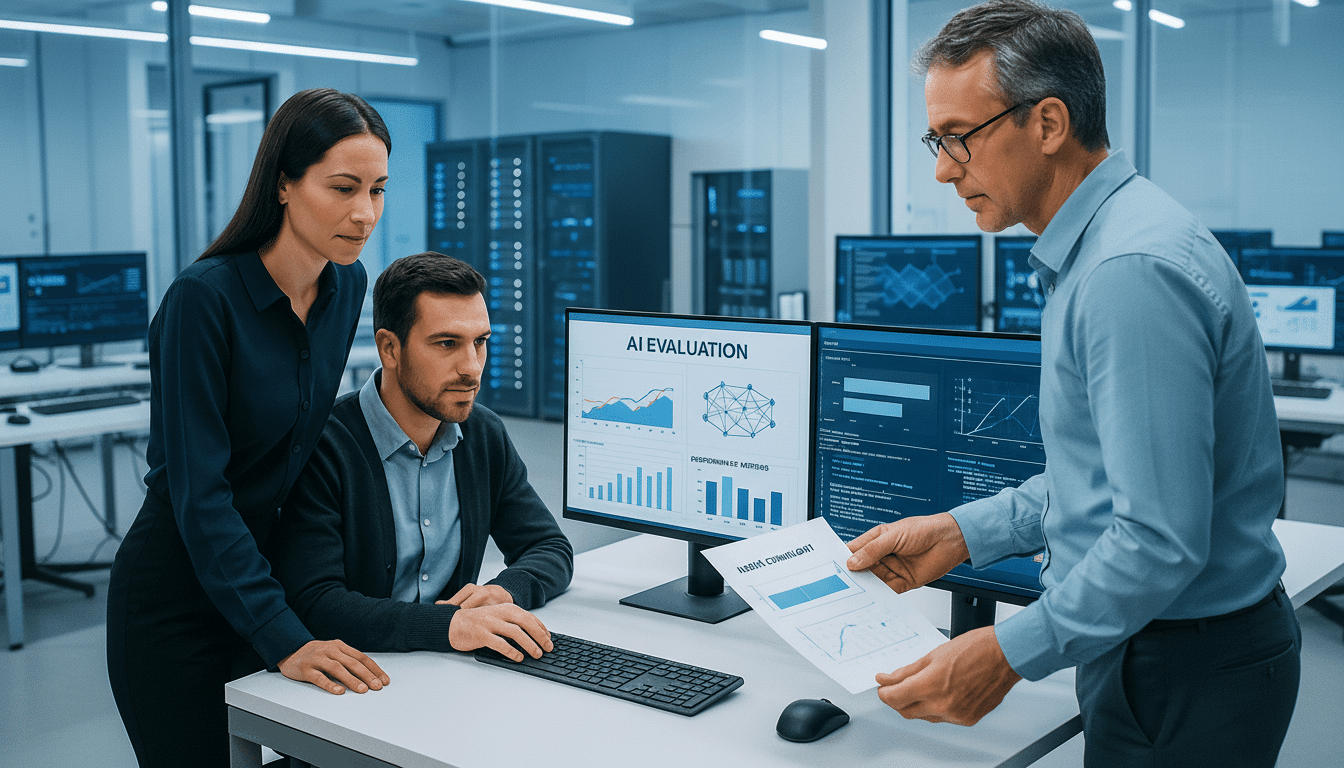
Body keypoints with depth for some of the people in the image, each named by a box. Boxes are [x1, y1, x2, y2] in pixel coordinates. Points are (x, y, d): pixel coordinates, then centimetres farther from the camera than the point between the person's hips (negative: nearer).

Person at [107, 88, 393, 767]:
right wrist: (284, 638, -29)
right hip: (178, 595, -6)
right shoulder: (204, 298, -23)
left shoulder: (346, 285, -2)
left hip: (266, 576, 6)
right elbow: (198, 490, -24)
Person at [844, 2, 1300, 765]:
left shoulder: (1134, 271, -26)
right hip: (1156, 651, 10)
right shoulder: (1097, 248, 8)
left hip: (1186, 675, -10)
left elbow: (1161, 540, -29)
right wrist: (963, 532, 10)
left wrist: (1010, 653, -22)